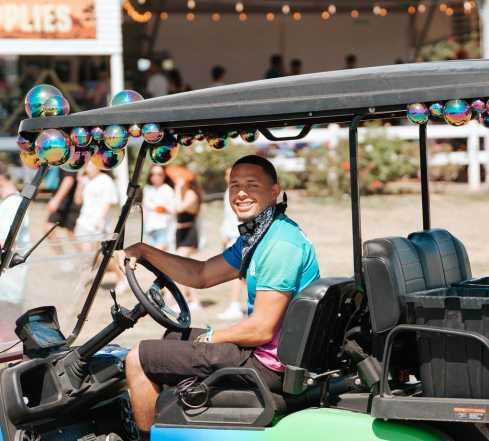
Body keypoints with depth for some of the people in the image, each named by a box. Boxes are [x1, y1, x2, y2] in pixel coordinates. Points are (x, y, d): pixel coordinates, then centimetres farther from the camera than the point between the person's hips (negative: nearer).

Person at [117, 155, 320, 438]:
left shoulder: (281, 243, -22)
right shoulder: (255, 236, 12)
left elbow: (262, 330, -24)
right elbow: (201, 275, 20)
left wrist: (211, 338, -8)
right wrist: (143, 251, 11)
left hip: (269, 366, -10)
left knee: (138, 360, -6)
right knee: (173, 339, 29)